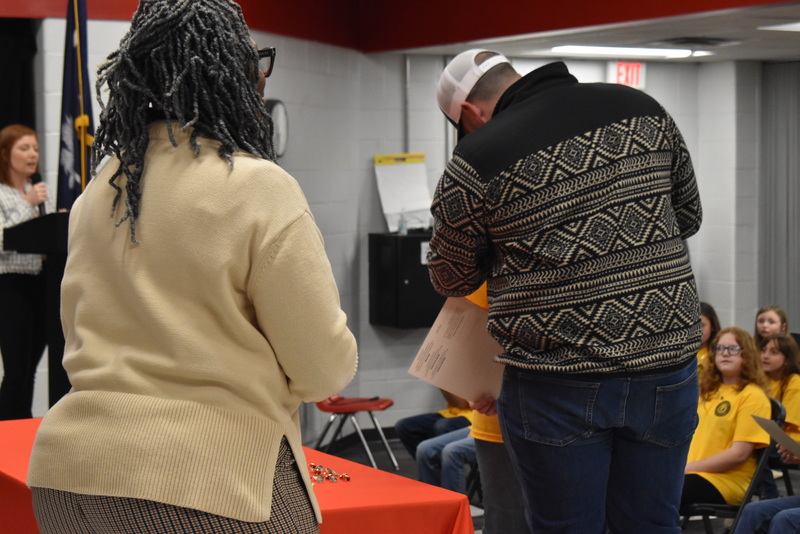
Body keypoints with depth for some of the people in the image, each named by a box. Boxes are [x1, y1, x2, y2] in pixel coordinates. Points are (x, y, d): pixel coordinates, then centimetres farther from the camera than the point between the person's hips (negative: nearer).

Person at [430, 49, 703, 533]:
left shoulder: (477, 161, -5)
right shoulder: (642, 109, 6)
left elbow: (453, 279, 8)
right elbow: (688, 216, 17)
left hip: (559, 383, -4)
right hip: (668, 365, 4)